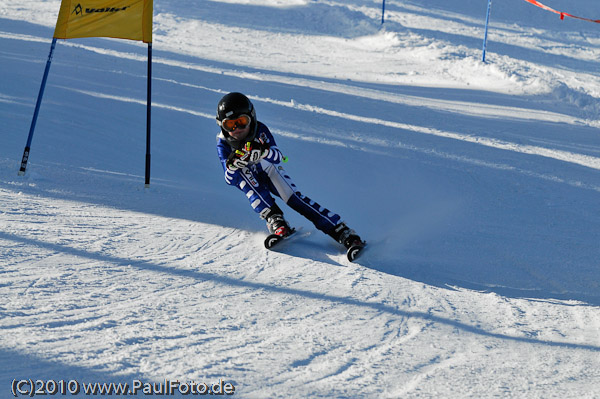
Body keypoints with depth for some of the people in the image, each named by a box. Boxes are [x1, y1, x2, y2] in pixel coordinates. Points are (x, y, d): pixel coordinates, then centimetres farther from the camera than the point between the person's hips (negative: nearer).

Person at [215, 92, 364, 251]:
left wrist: (264, 152, -53)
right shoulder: (223, 143, -21)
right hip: (249, 182, 1)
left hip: (269, 172, -1)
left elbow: (277, 158, -31)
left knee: (294, 197, -24)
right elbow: (230, 179, -25)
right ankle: (274, 218, -38)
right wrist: (232, 165, -47)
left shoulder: (260, 130, -22)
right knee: (242, 170, -31)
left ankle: (342, 231, -27)